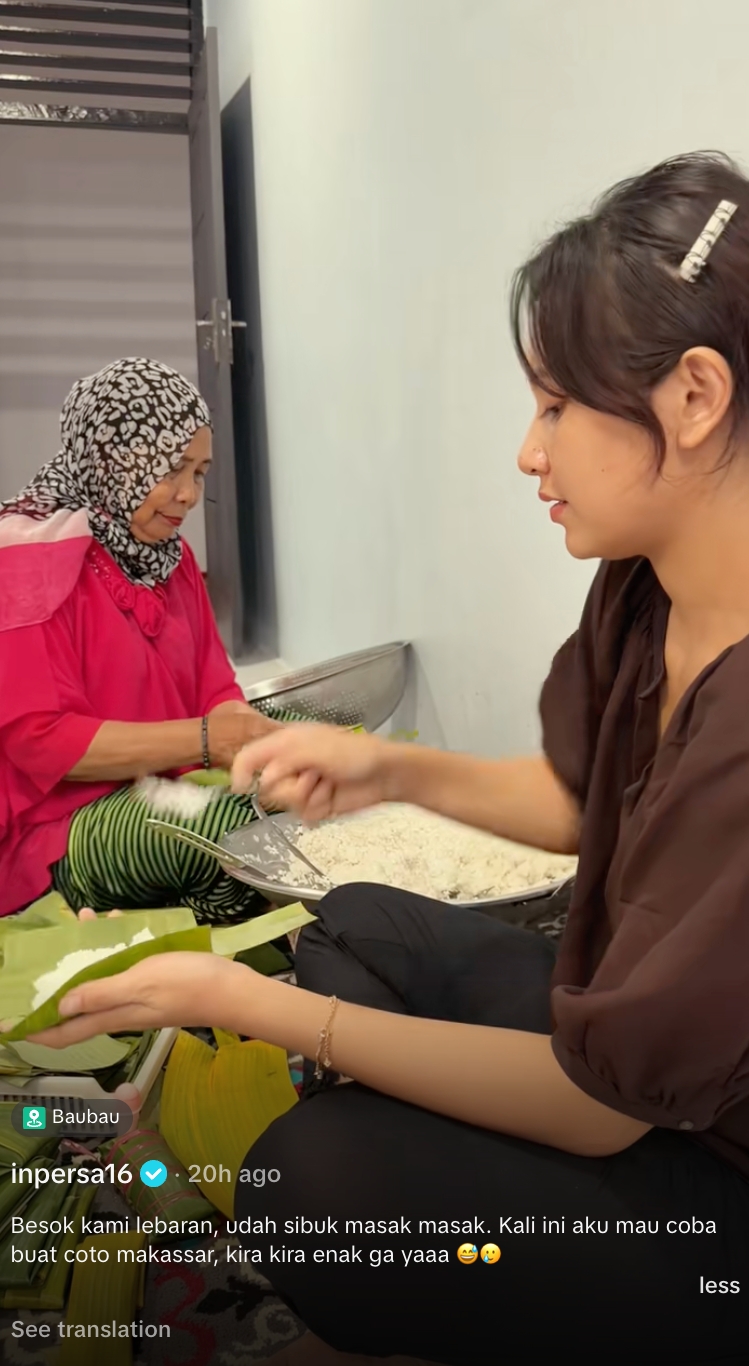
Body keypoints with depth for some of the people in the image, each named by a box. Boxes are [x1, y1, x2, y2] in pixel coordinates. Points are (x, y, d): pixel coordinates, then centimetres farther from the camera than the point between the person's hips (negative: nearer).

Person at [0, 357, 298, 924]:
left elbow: (215, 690, 8)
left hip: (168, 792, 8)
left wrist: (251, 734, -15)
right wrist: (202, 739, -25)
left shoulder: (170, 554, 9)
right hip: (58, 824, -7)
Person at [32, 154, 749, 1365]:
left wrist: (249, 1006, -20)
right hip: (629, 1039, 8)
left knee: (316, 1183, -20)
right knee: (356, 925, 11)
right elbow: (570, 800, 11)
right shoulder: (643, 594, -8)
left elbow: (598, 1099, -26)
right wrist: (392, 770, -4)